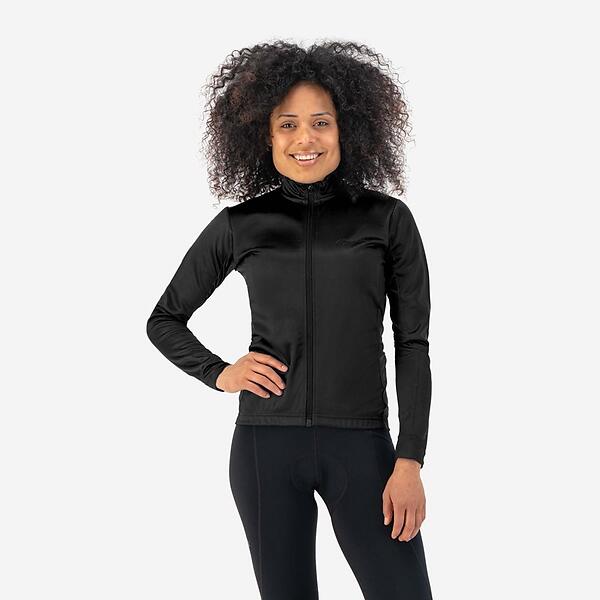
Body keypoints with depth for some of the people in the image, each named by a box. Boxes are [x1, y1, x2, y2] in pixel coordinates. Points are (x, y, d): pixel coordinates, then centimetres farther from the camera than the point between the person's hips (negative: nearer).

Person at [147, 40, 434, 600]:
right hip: (266, 446, 1)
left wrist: (410, 462, -5)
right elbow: (164, 319, 17)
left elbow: (412, 346, 2)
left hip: (361, 446, -1)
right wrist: (218, 374, 0)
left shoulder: (387, 219, 2)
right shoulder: (239, 225, 4)